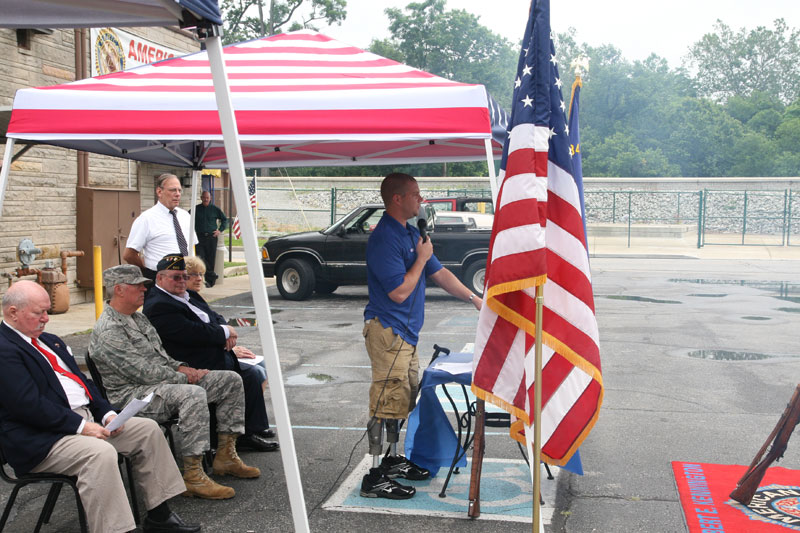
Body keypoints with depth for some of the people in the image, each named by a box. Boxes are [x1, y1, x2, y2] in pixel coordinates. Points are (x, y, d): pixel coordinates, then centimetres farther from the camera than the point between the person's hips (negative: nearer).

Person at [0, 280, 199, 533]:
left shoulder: (50, 341, 19)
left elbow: (81, 380, 20)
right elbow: (29, 405, -21)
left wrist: (107, 413, 4)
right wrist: (80, 426, -20)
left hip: (86, 419, 10)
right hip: (40, 440, -10)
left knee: (148, 430, 2)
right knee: (101, 453, -35)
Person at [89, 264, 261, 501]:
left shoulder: (138, 318, 17)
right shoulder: (108, 331, -16)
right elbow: (144, 372, -21)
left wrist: (179, 367, 5)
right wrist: (185, 378, -13)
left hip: (164, 382, 10)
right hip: (134, 394, -10)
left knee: (230, 380, 2)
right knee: (194, 394, -38)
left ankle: (225, 457, 6)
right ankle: (193, 477, -33)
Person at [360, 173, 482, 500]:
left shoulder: (411, 233, 14)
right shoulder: (384, 239, -18)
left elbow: (439, 273, 19)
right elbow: (400, 291, -22)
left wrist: (475, 300, 17)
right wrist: (422, 258, -11)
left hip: (405, 332, 10)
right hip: (387, 331, -10)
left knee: (404, 398, 18)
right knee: (386, 402, -7)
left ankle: (392, 460, 31)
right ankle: (375, 478, -2)